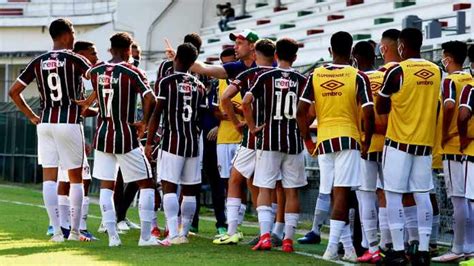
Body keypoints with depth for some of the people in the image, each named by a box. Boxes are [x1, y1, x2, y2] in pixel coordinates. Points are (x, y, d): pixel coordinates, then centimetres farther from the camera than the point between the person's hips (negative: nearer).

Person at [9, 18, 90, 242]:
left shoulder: (38, 62, 8)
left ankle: (57, 231, -3)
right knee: (75, 178, 7)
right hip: (69, 123, -4)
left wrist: (31, 117, 14)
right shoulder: (75, 60, -5)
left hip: (45, 123, 4)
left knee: (49, 177, 3)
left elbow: (13, 92, 9)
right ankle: (75, 231, 8)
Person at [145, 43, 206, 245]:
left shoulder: (166, 82, -4)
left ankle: (174, 234, -19)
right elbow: (201, 118, 11)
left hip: (172, 140, -5)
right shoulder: (199, 86, 10)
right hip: (193, 142, 5)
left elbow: (157, 114, -5)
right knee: (189, 190, 9)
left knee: (169, 187, -7)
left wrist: (149, 141, -1)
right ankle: (184, 232, 15)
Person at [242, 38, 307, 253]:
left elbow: (246, 102, -12)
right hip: (294, 141, 1)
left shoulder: (266, 77, -2)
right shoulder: (302, 80, 1)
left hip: (270, 140, -1)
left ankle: (265, 235, -13)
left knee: (264, 189, 2)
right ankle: (288, 239, 7)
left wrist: (252, 127, -1)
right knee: (291, 191, 8)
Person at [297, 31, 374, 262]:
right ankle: (332, 247, -15)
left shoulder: (315, 76, 6)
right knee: (341, 194, -7)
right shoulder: (358, 77, -3)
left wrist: (307, 140, 10)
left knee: (336, 195, 10)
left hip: (324, 140, 3)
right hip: (348, 139, -3)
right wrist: (367, 141, 1)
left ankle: (348, 247, 13)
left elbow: (301, 111, 1)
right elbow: (368, 113, -11)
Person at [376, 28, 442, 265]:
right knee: (422, 195, 7)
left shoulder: (397, 72, -11)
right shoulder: (436, 72, 5)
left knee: (393, 194, 1)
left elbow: (381, 108, -4)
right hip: (425, 141, 5)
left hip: (399, 141, -5)